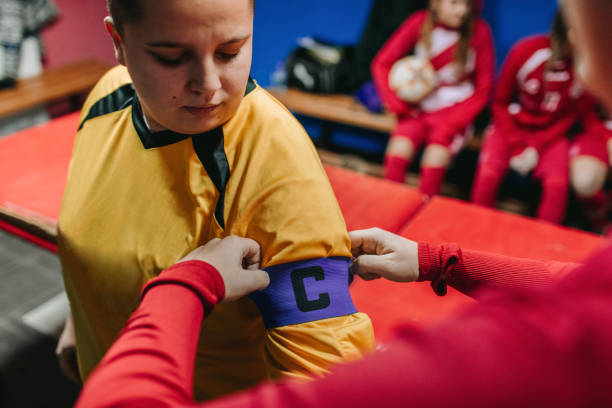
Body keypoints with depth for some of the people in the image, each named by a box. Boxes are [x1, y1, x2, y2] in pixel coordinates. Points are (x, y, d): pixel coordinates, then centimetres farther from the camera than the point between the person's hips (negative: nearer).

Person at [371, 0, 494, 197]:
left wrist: (451, 125, -14)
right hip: (420, 108, 2)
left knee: (434, 162, -26)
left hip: (454, 109, -1)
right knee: (397, 153, -24)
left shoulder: (479, 30, -8)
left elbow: (483, 89, -3)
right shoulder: (420, 23, -5)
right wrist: (398, 105, -13)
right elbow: (382, 64, -3)